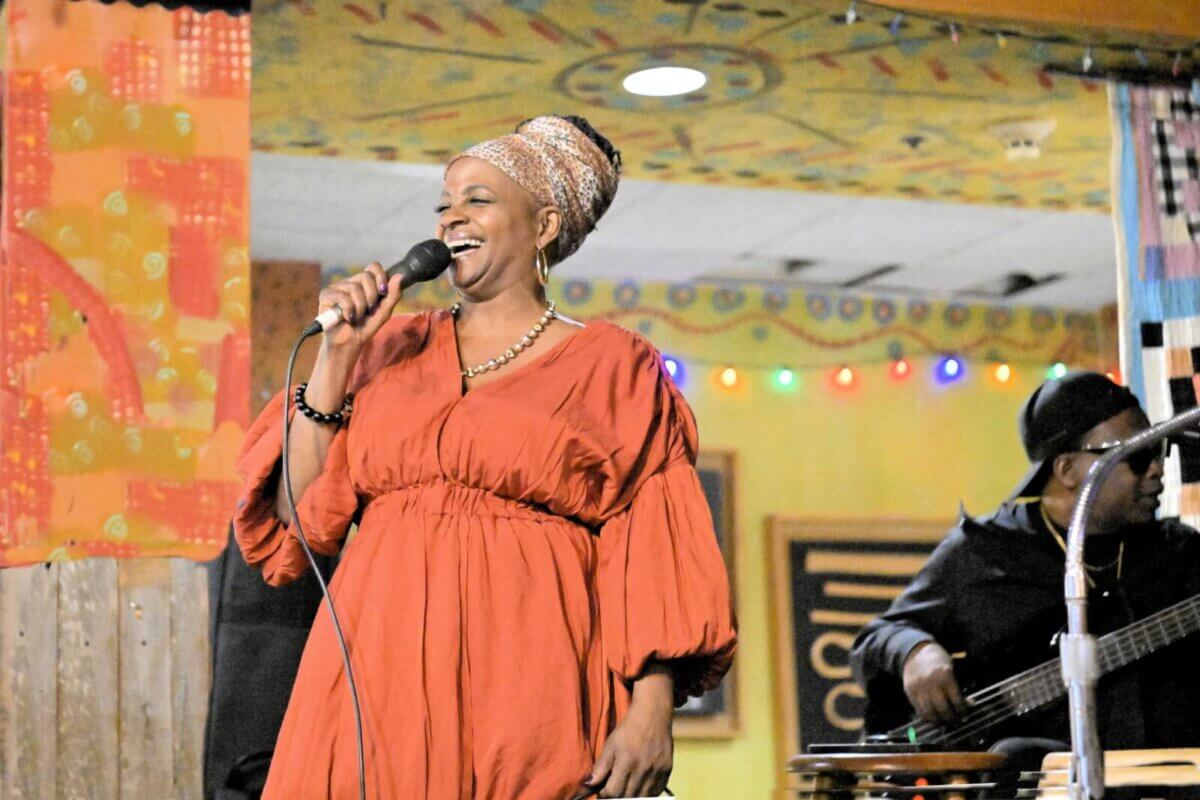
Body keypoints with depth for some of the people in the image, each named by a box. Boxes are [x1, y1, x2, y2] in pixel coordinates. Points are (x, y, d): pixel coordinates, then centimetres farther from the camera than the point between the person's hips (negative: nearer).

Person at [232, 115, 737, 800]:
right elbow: (298, 509, 9)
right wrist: (338, 354, 3)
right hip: (382, 672, 3)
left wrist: (653, 710, -13)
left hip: (526, 674, -3)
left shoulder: (611, 366, 7)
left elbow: (651, 556, -2)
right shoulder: (393, 351, 16)